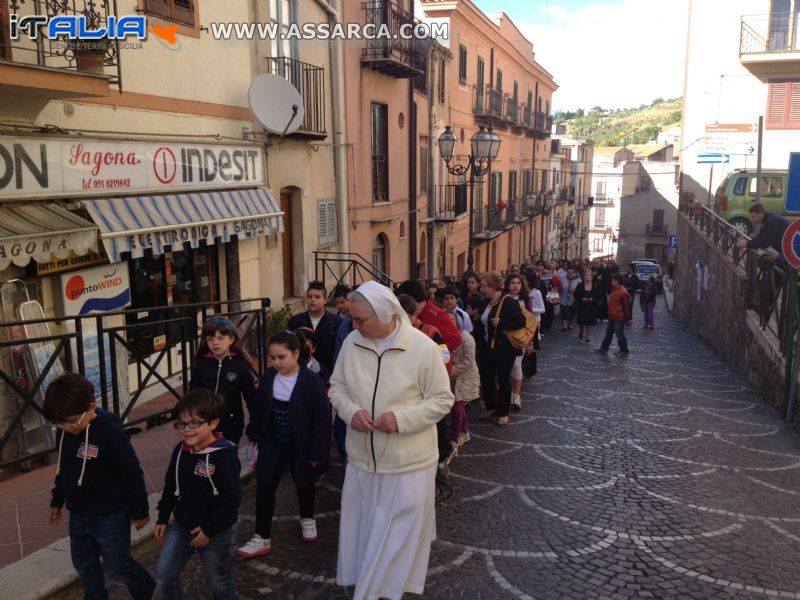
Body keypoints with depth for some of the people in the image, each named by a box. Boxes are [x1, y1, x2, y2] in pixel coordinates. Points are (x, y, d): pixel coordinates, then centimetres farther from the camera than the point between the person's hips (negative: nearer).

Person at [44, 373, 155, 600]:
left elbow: (132, 474, -20)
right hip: (78, 516, 7)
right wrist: (57, 501, 21)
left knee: (118, 567, 9)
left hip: (111, 518, -6)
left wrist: (139, 511, -13)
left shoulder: (110, 433, -28)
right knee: (84, 566, 19)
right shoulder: (64, 432, -5)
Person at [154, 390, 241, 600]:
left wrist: (210, 530, -18)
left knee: (219, 581, 13)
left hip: (215, 533, -6)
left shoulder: (224, 457, -26)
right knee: (164, 573, 10)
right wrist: (163, 518, 10)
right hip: (181, 526, 6)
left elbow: (232, 500, -24)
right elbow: (170, 486, 10)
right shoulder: (181, 450, -4)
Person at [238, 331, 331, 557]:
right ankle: (262, 538, 10)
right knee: (264, 487, -1)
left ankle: (307, 519, 45)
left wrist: (318, 451, -17)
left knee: (304, 484, 18)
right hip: (272, 443, 3)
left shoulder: (311, 381, -21)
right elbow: (258, 409, 6)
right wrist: (254, 436, 9)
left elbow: (322, 418, -18)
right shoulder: (268, 378, -6)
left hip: (300, 445, -3)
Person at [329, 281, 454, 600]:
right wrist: (350, 410, -14)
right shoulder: (352, 342, -5)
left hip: (408, 462, -4)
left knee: (398, 534, 9)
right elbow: (337, 387, 7)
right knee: (362, 529, 18)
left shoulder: (422, 347, -18)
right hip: (362, 457, 4)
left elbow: (442, 400, -10)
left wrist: (402, 417, -23)